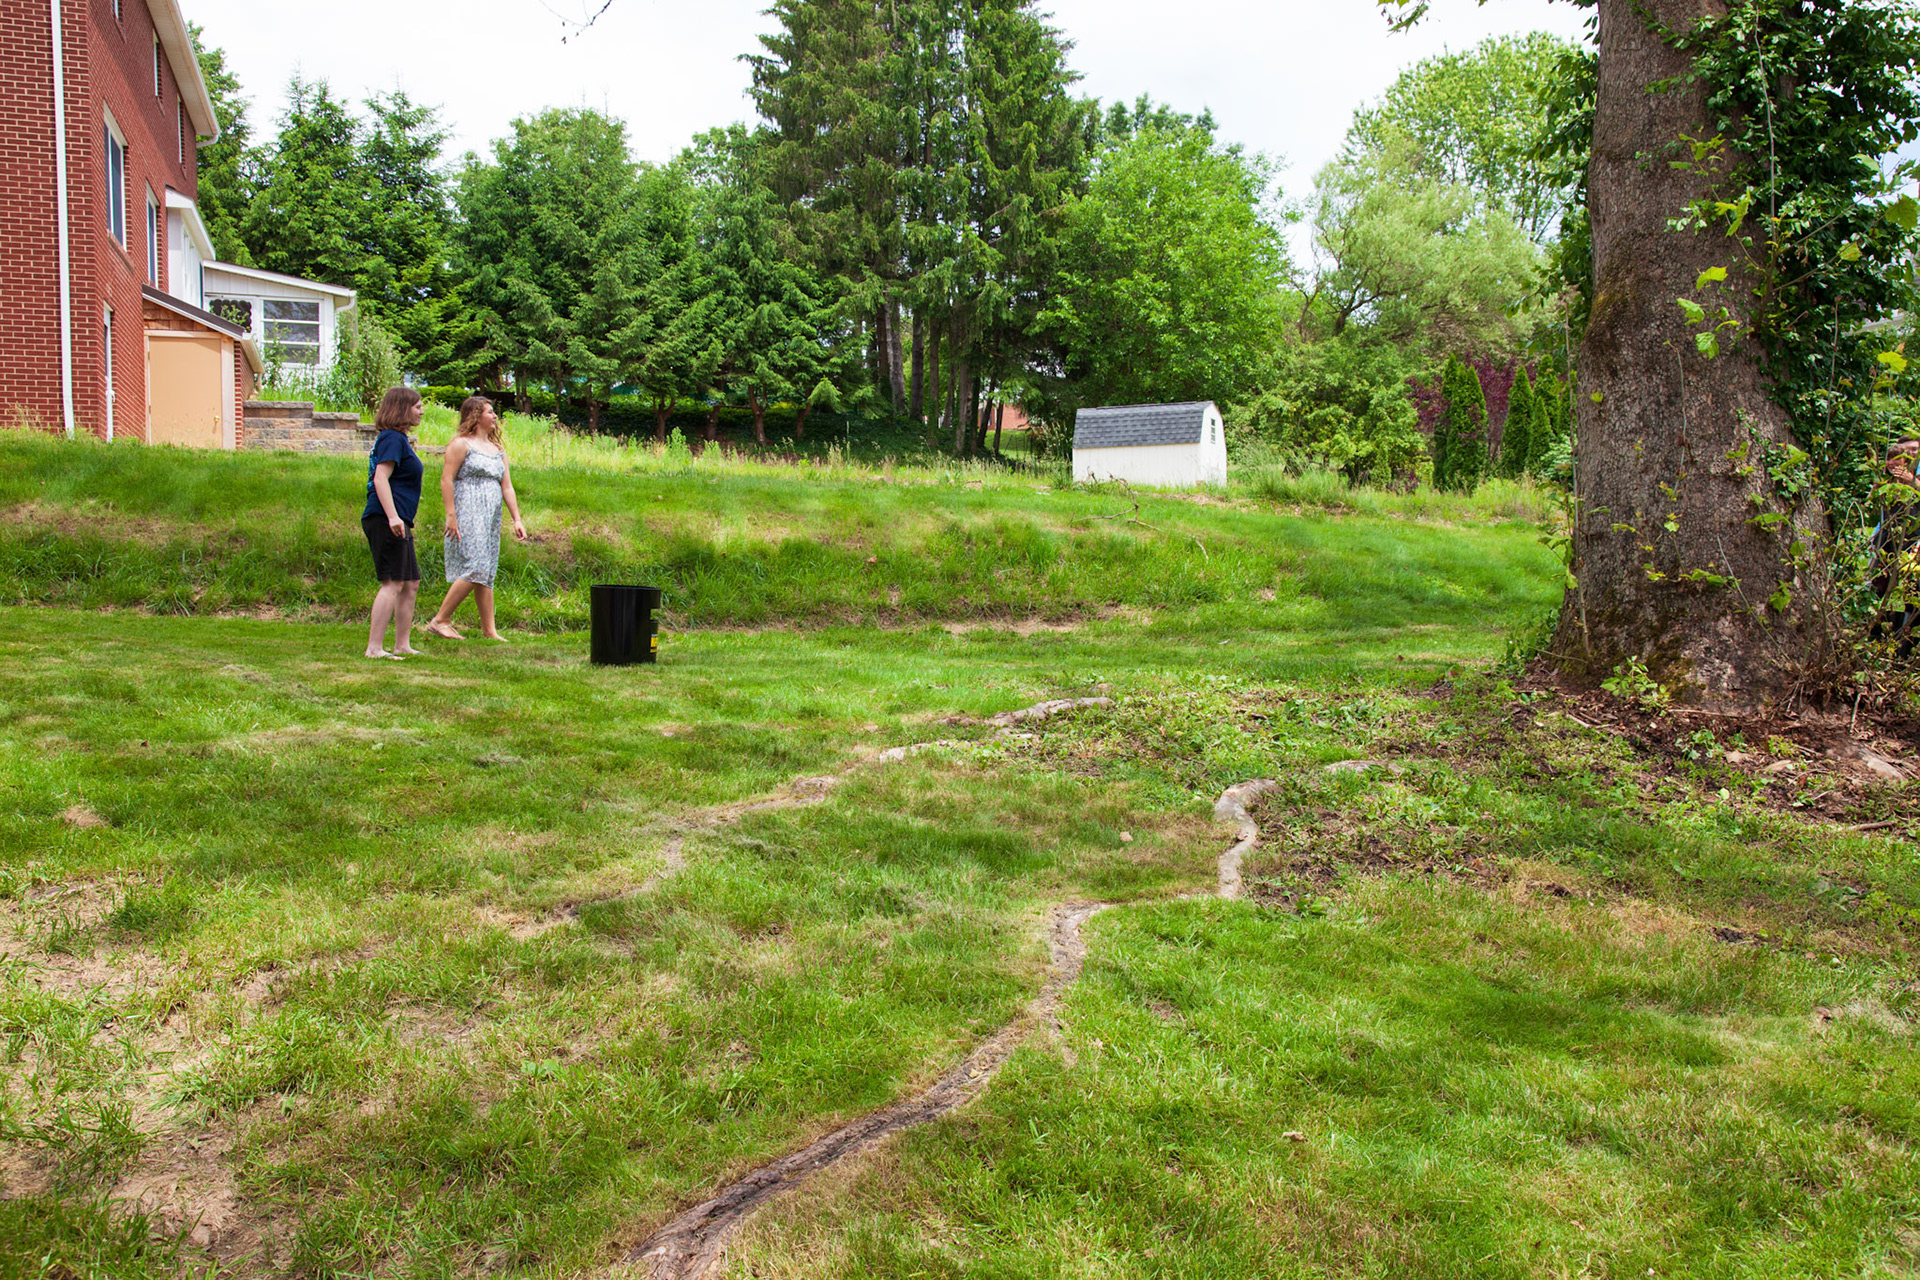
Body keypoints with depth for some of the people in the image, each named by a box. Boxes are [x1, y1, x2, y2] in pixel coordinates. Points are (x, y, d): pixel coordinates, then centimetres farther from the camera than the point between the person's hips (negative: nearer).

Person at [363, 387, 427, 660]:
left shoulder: (398, 439, 21)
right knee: (393, 584, -12)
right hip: (386, 521, -11)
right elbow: (380, 478, -20)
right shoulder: (393, 438, -9)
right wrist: (393, 516, -27)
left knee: (411, 584, 13)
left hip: (397, 522, 11)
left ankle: (402, 645, 18)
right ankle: (374, 648, -12)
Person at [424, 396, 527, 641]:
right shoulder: (461, 444, -3)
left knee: (487, 574, 6)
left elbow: (507, 487, 17)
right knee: (475, 569, -16)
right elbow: (446, 479, -9)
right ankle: (440, 620, -10)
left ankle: (489, 630, 6)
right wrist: (451, 516, -17)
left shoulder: (498, 449, 19)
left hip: (491, 520, 8)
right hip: (467, 516, -8)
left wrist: (517, 520, 8)